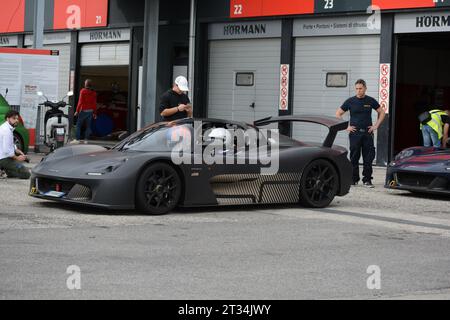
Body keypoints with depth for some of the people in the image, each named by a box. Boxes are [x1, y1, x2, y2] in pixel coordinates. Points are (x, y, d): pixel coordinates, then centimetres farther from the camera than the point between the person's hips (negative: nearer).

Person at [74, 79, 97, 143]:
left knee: (78, 125, 2)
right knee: (88, 126, 6)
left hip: (83, 110, -5)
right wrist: (95, 113, 14)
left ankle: (77, 139, -4)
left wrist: (77, 111, -8)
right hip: (90, 111, 5)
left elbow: (80, 102, -12)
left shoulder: (83, 91, -9)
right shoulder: (94, 93, 5)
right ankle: (86, 140, 3)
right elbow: (95, 103, 7)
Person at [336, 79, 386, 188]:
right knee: (354, 158, 1)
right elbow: (338, 114, 8)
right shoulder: (350, 101, 3)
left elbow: (382, 113, 16)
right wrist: (346, 127, 0)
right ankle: (354, 179, 10)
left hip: (368, 133, 1)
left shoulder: (370, 101, 6)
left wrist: (376, 126, 6)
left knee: (369, 157, -1)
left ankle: (367, 180, 5)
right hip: (355, 133, -1)